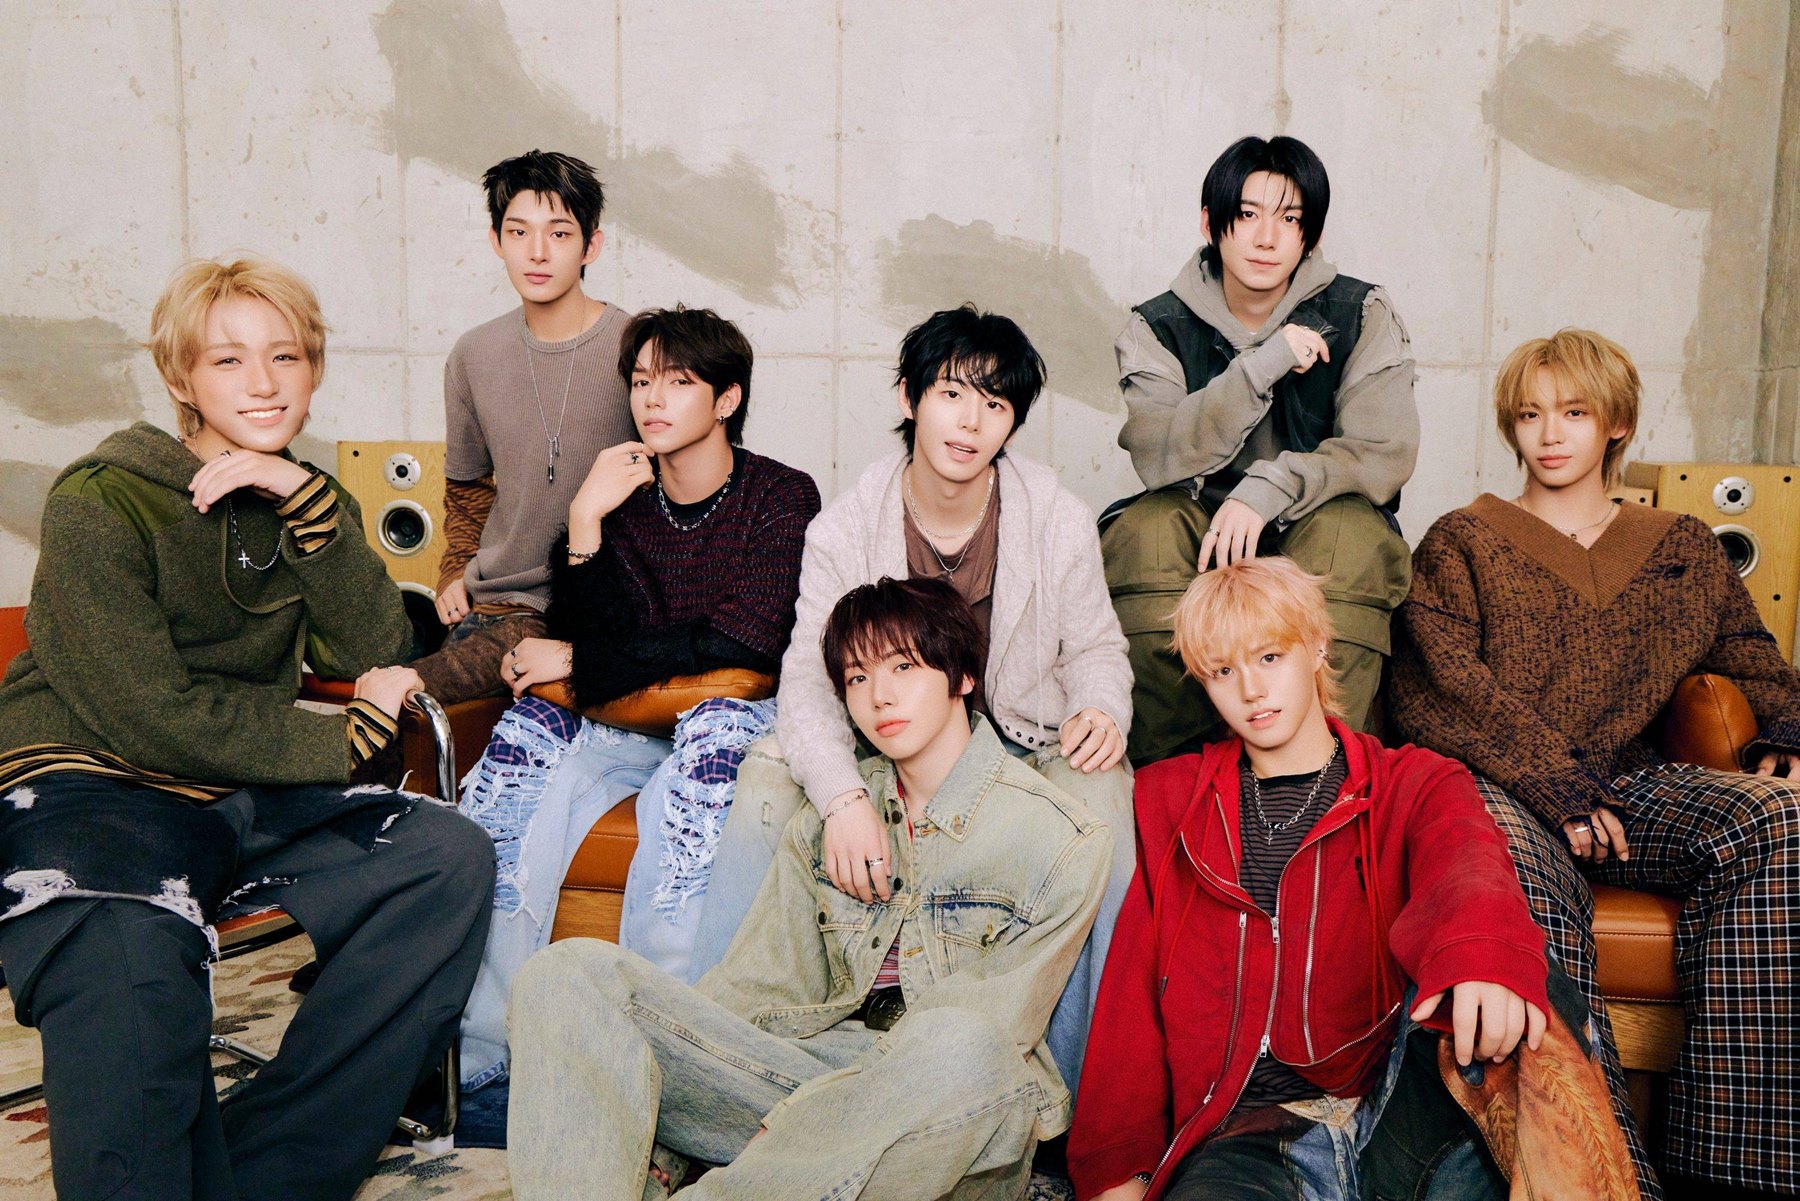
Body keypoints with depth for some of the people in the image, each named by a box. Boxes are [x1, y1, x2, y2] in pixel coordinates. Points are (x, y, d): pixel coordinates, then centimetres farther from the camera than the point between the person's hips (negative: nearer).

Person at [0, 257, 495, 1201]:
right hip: (87, 788, -5)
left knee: (448, 858, -19)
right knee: (131, 972, -38)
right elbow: (151, 717, -14)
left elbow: (373, 653, -2)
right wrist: (344, 740, -7)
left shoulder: (305, 504, 14)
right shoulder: (101, 501, -6)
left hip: (245, 804, 6)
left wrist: (306, 500, -13)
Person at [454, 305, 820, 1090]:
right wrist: (583, 524, -17)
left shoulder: (782, 498, -4)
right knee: (528, 728, -26)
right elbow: (580, 636, -1)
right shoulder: (620, 496, 6)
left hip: (739, 720, -3)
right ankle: (476, 1047, -28)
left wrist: (579, 664, -14)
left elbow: (745, 643, -15)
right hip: (629, 725, 3)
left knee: (716, 732, -37)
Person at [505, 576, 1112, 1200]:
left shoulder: (1063, 839, -2)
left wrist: (791, 1123, -17)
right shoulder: (825, 818, 14)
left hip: (961, 1126, -4)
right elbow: (764, 991, 9)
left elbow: (997, 1027, -8)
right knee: (570, 973, -13)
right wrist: (653, 1150, -6)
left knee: (957, 1045, -42)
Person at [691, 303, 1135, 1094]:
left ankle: (1081, 1082, -22)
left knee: (1101, 792, -32)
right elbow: (809, 679, -13)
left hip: (1023, 746, 0)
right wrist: (843, 796, -33)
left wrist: (1101, 712, -20)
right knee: (767, 782, -25)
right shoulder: (843, 530, -6)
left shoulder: (1061, 523, -4)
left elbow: (1096, 648, 7)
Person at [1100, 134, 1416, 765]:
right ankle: (1166, 767, -23)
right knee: (1146, 530, -30)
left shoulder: (1360, 314, -2)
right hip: (1200, 533, 1)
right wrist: (1263, 365, -26)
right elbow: (1159, 458, -17)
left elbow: (1385, 452, -12)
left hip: (1314, 531, 0)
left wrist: (1268, 490, -26)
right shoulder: (1159, 328, -1)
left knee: (1352, 533, -32)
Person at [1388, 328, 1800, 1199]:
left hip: (1629, 782, 3)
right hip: (1500, 786, -3)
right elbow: (1438, 687, 0)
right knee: (1534, 879, -38)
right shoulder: (1461, 542, 13)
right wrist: (1555, 783, -13)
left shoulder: (1681, 548, 24)